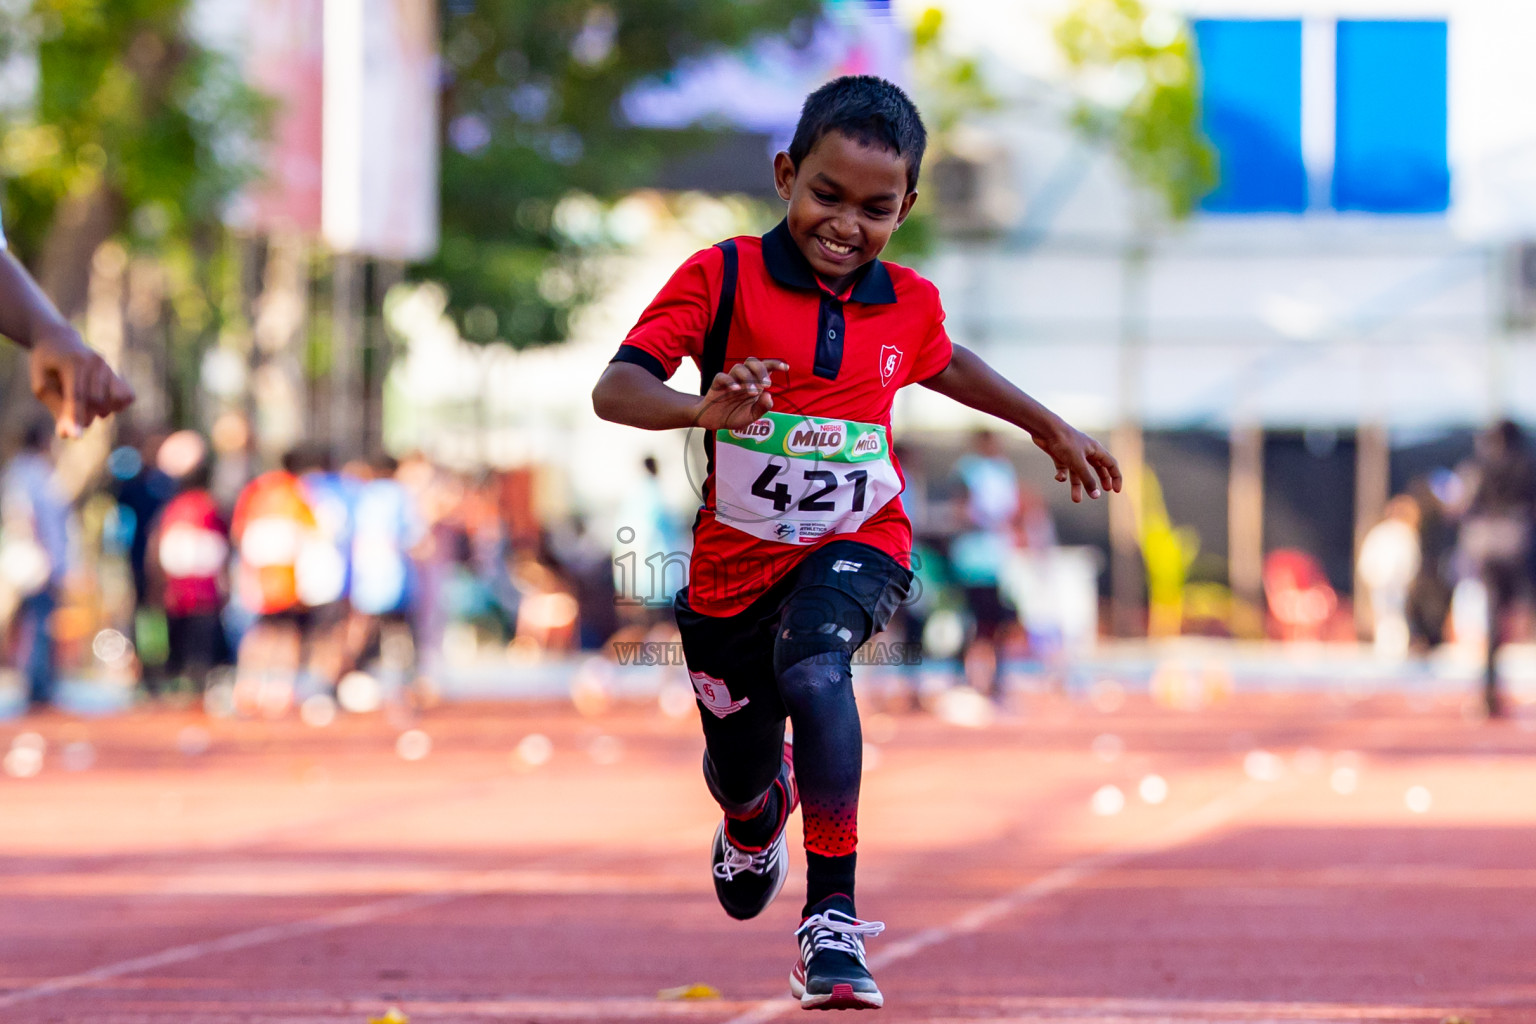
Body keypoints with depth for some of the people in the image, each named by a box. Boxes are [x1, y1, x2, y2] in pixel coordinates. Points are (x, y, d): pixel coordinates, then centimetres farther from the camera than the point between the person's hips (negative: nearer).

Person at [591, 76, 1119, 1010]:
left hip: (855, 547, 0)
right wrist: (703, 409, -44)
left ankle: (833, 917, -33)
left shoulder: (909, 305, -2)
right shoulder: (722, 278, -14)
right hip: (735, 559, 0)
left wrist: (1052, 428, 33)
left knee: (814, 669, -34)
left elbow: (945, 365, 23)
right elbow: (616, 388, -24)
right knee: (739, 778, 16)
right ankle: (759, 812, 58)